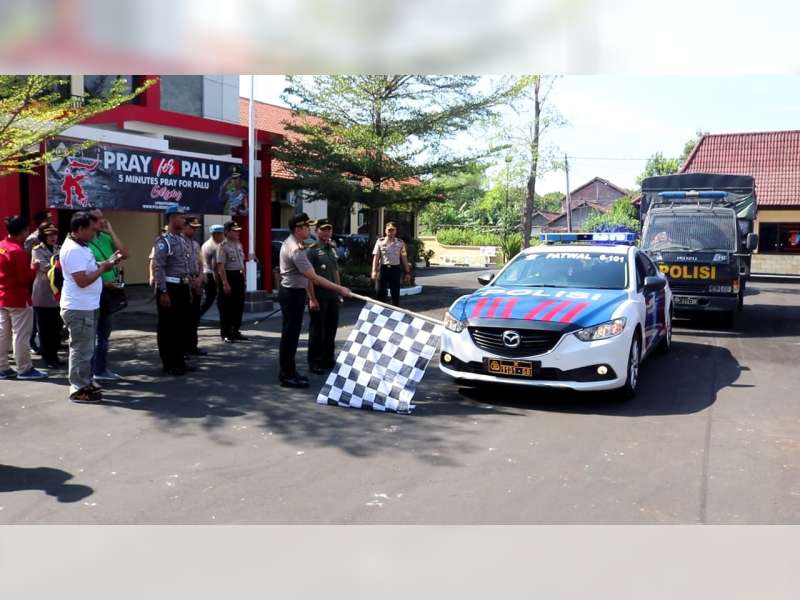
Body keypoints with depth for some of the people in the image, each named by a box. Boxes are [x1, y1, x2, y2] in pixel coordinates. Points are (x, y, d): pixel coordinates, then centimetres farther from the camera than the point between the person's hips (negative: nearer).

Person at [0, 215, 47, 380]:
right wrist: (34, 269, -3)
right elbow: (26, 278, -20)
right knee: (21, 335, 0)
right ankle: (24, 369, 6)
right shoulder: (18, 251, -20)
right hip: (19, 299, -8)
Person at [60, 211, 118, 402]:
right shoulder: (73, 250, -20)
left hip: (88, 306, 11)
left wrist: (105, 263, 6)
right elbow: (82, 281, -25)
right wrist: (103, 269, -14)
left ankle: (86, 383, 30)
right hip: (79, 308, -11)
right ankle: (78, 389, 6)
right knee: (81, 349, -2)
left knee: (86, 348, 19)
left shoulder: (80, 246, 11)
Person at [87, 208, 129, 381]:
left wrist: (111, 232, -4)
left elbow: (124, 254, -1)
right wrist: (104, 283, -19)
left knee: (104, 333, 16)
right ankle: (91, 370, 8)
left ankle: (101, 368, 27)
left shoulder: (106, 238, 7)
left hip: (109, 292, 8)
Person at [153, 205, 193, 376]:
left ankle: (179, 361, 22)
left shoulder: (183, 240, 13)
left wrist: (189, 290, 17)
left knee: (183, 325, 12)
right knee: (168, 327, 1)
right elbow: (159, 268, -16)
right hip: (169, 287, -8)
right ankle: (169, 364, 9)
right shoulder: (164, 241, -12)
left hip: (183, 287, 8)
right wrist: (163, 292, -20)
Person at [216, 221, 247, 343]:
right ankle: (225, 334, 6)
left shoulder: (239, 244, 12)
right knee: (226, 307, -1)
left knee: (239, 306, 13)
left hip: (239, 276, 8)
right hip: (228, 276, -8)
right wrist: (225, 283, -22)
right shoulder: (223, 246, -12)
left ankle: (235, 331, 24)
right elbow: (221, 266, -18)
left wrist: (243, 278, 16)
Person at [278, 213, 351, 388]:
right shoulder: (296, 251, -24)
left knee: (290, 333, 14)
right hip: (293, 294, -11)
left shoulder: (289, 242, 9)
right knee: (291, 334, -5)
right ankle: (287, 375, 2)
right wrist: (340, 289, -27)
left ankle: (288, 372, 23)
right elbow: (314, 278, -28)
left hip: (291, 292, 11)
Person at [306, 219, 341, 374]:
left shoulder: (332, 248, 12)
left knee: (331, 328, 14)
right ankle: (314, 362, 11)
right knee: (317, 329, 1)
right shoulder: (312, 250, -10)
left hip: (333, 295, 7)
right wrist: (312, 298, -19)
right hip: (319, 295, -7)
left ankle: (328, 359, 27)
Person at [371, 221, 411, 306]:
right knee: (381, 292, 1)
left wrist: (407, 272, 6)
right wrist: (374, 271, -8)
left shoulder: (400, 243, 6)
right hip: (383, 268, -1)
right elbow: (376, 257, 1)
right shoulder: (380, 242, 4)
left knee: (395, 293, 6)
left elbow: (404, 258, 8)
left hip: (395, 269, 1)